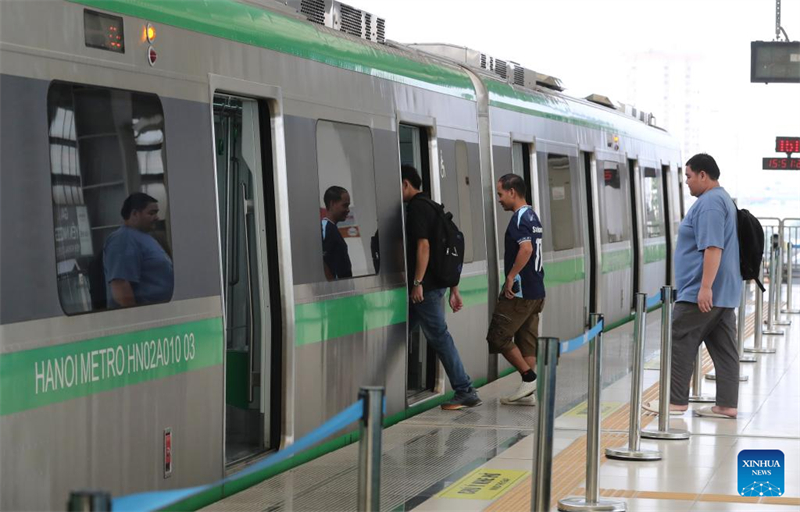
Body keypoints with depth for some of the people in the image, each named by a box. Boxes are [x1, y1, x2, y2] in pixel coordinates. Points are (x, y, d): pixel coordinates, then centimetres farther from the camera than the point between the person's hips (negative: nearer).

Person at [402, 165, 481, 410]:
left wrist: (417, 282, -22)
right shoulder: (430, 207, 19)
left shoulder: (416, 208, -10)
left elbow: (423, 245, -20)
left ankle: (465, 392, -4)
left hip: (425, 287, -10)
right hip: (436, 284, 10)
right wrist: (454, 290, 19)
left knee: (439, 337, -6)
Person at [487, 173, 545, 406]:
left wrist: (511, 277, -22)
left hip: (520, 291, -10)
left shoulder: (519, 218, -14)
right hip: (535, 291, 10)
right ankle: (528, 393, 10)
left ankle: (529, 378, -2)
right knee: (527, 341, 10)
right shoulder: (532, 216, 16)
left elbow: (526, 248, -29)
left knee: (498, 337, -2)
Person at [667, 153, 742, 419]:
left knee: (680, 343, -2)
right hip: (724, 294, 10)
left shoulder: (710, 203, -15)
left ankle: (676, 400, 1)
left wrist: (705, 287, -27)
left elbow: (713, 248, -24)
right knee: (724, 349, 7)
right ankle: (727, 405, 7)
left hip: (701, 294, -10)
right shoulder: (722, 199, 19)